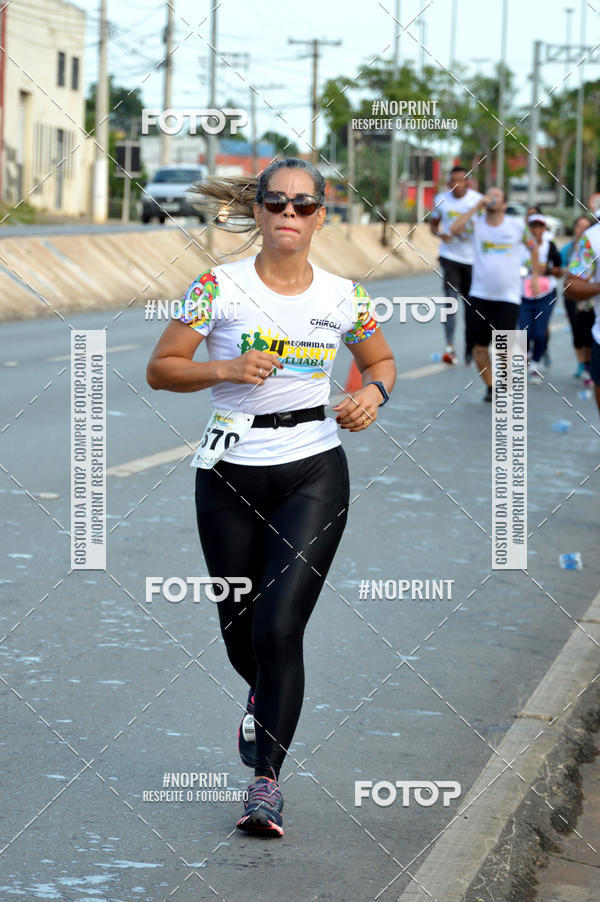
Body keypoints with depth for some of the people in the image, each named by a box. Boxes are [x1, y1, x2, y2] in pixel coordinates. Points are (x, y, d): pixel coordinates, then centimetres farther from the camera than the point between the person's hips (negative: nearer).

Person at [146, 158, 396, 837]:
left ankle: (267, 780, -2)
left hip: (314, 474, -1)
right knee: (238, 624, 11)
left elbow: (380, 360, 18)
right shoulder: (218, 287, -5)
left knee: (280, 627, -12)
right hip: (230, 475, 1)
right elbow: (161, 369, -2)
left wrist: (372, 393, -4)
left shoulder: (343, 297, 1)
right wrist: (227, 368, -18)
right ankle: (263, 697, 48)